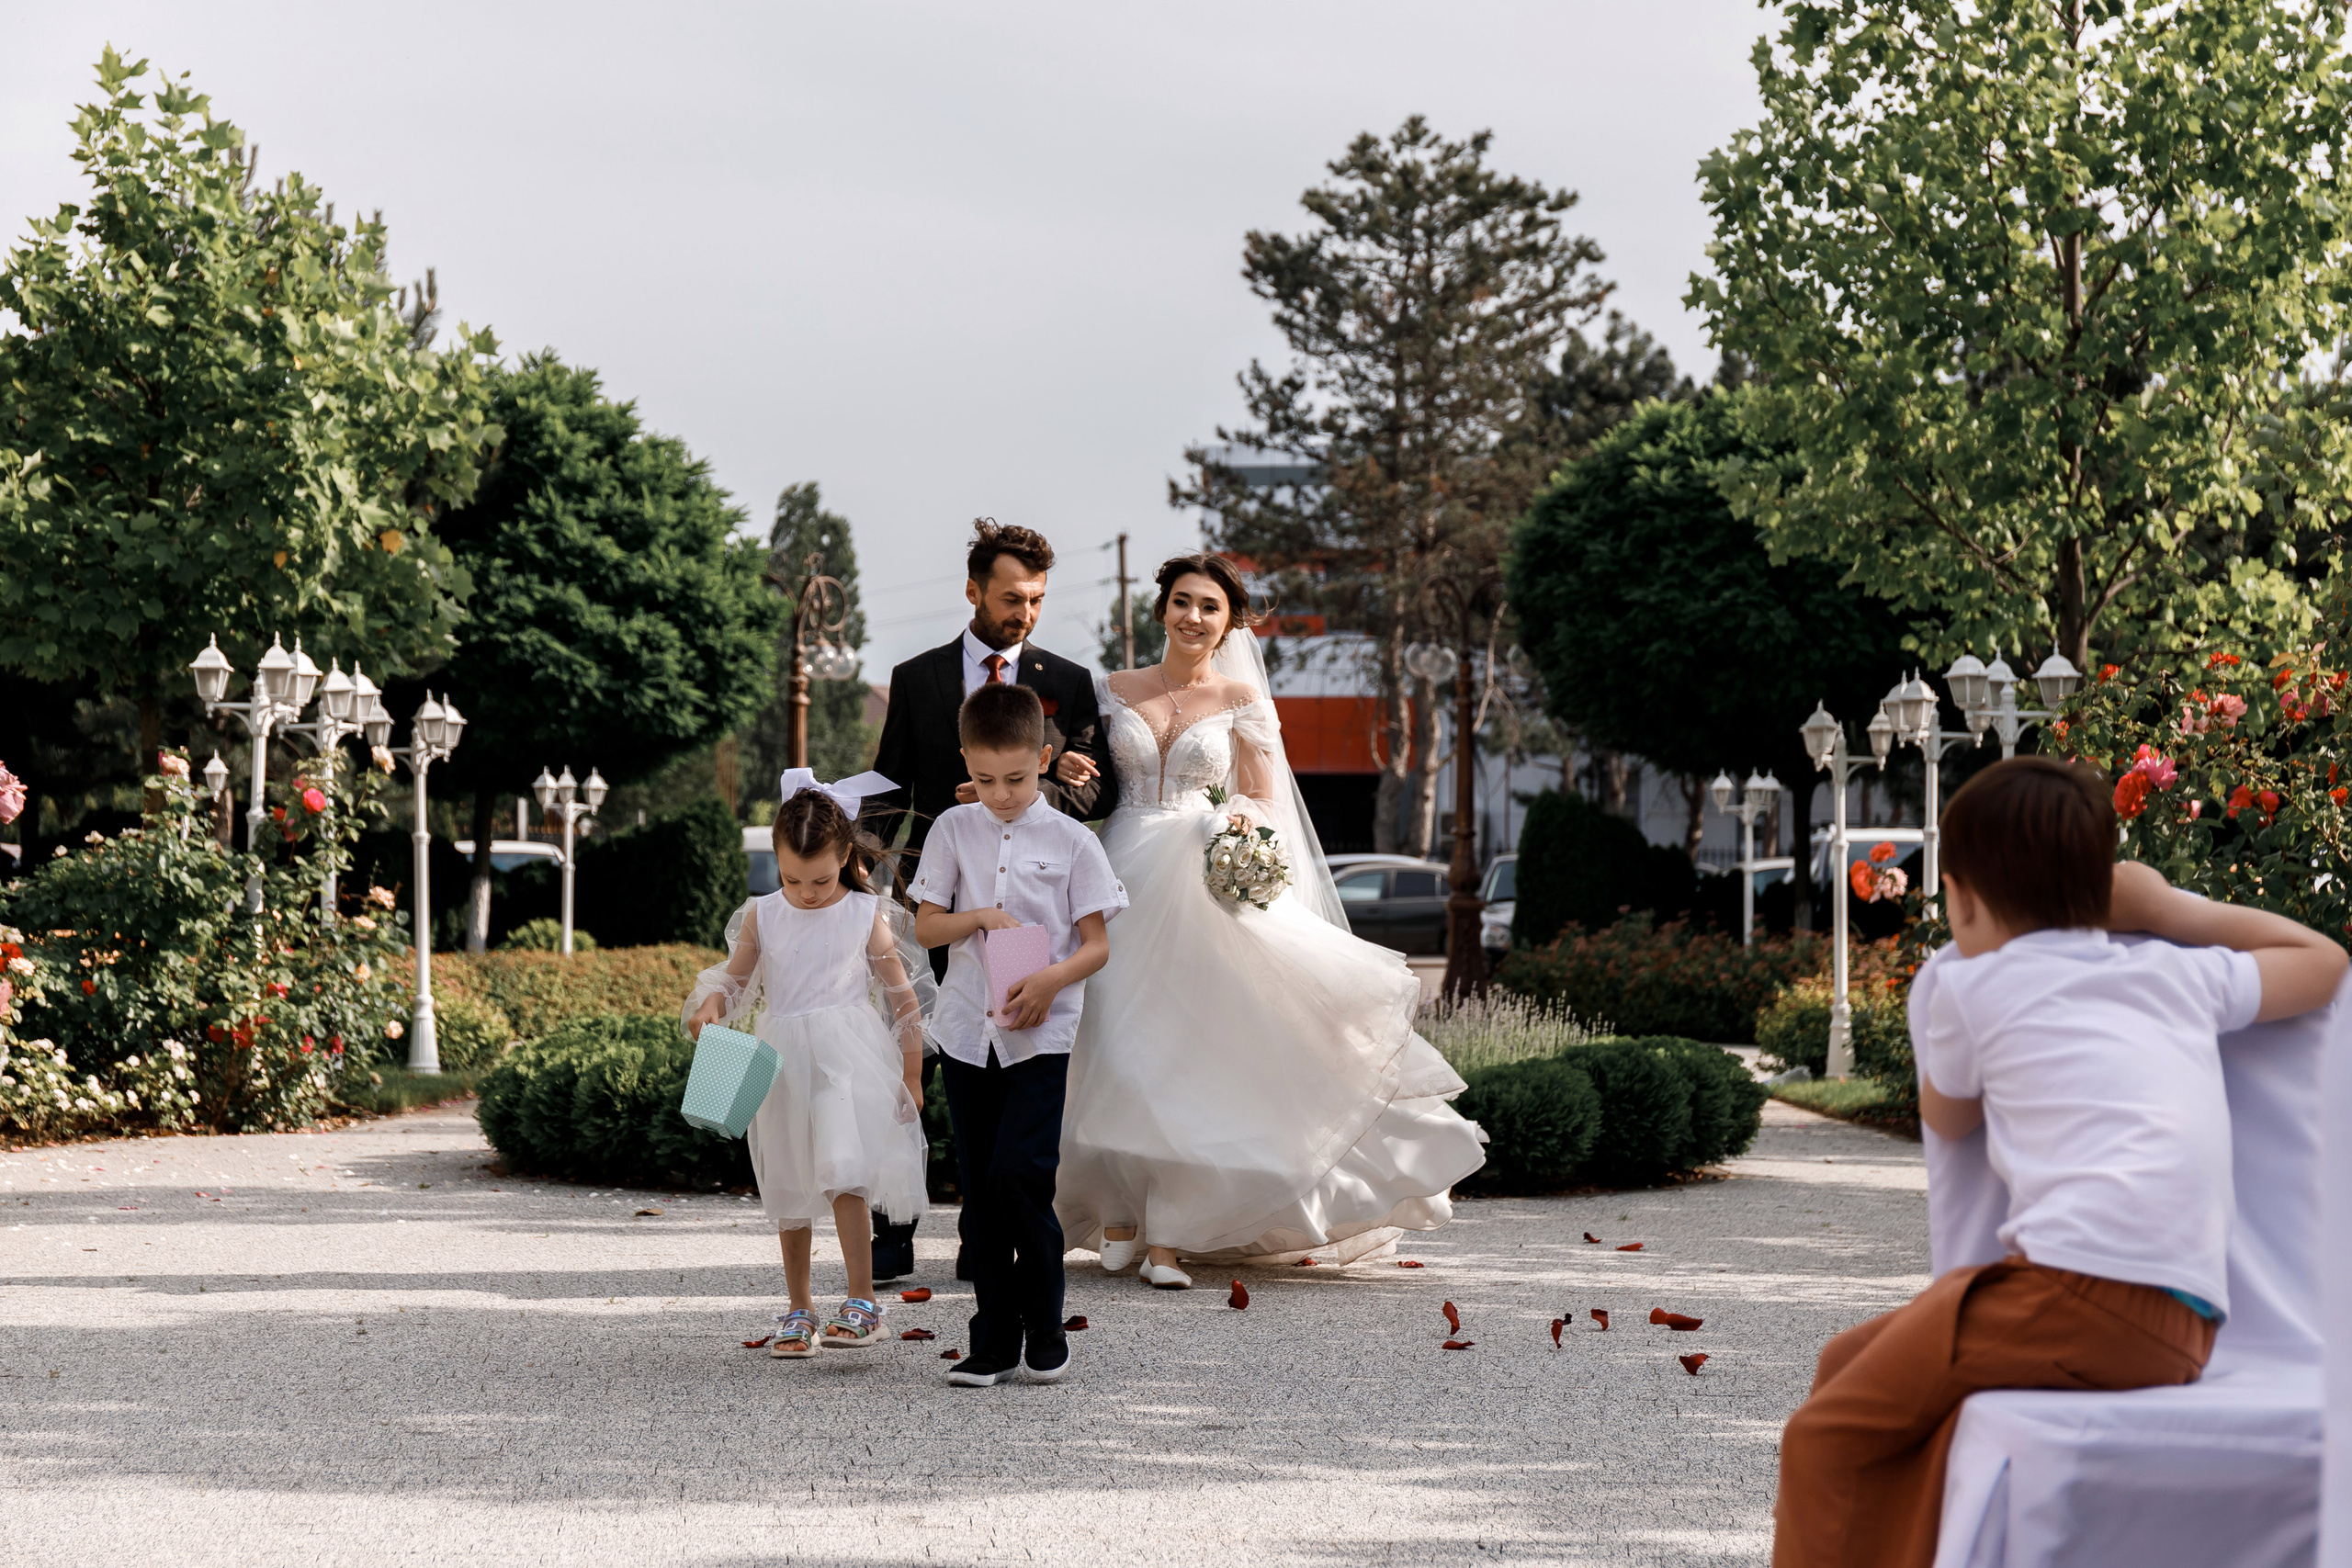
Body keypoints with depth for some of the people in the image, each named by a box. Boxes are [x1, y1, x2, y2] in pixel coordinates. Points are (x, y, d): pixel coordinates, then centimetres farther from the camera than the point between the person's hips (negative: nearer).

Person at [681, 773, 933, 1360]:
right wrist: (709, 1007, -13)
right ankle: (799, 1312, 23)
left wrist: (911, 1078, 7)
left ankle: (863, 1301, -15)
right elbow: (733, 980, 11)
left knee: (842, 1176, -19)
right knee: (789, 1192, 11)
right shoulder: (762, 916, 6)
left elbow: (904, 998, 6)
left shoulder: (867, 916, 0)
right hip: (782, 1063, 4)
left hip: (848, 1057, -4)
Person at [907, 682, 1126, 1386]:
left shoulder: (1071, 841, 0)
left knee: (1018, 1175, -15)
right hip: (966, 1031, 3)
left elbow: (1097, 945, 0)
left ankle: (1044, 1327, 3)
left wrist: (1052, 979, -18)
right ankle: (994, 1340, 13)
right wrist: (978, 918, -12)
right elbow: (925, 927, 7)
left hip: (1041, 1032, -3)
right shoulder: (953, 831, 6)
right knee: (980, 1189, 5)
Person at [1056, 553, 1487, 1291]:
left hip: (1201, 886, -1)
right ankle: (1117, 1212, 14)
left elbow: (1262, 800, 8)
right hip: (1123, 880, 1)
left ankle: (1168, 1236, -6)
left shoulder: (1240, 699, 7)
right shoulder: (1113, 690, 10)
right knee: (1117, 1049, -3)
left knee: (1186, 1047, -8)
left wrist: (1242, 821, -13)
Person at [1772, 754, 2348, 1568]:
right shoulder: (2184, 975, 21)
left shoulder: (1972, 986, 9)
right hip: (2186, 1332, 7)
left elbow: (1945, 1118, 28)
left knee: (1827, 1436, 2)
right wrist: (2171, 908, 37)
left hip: (2075, 1288, -7)